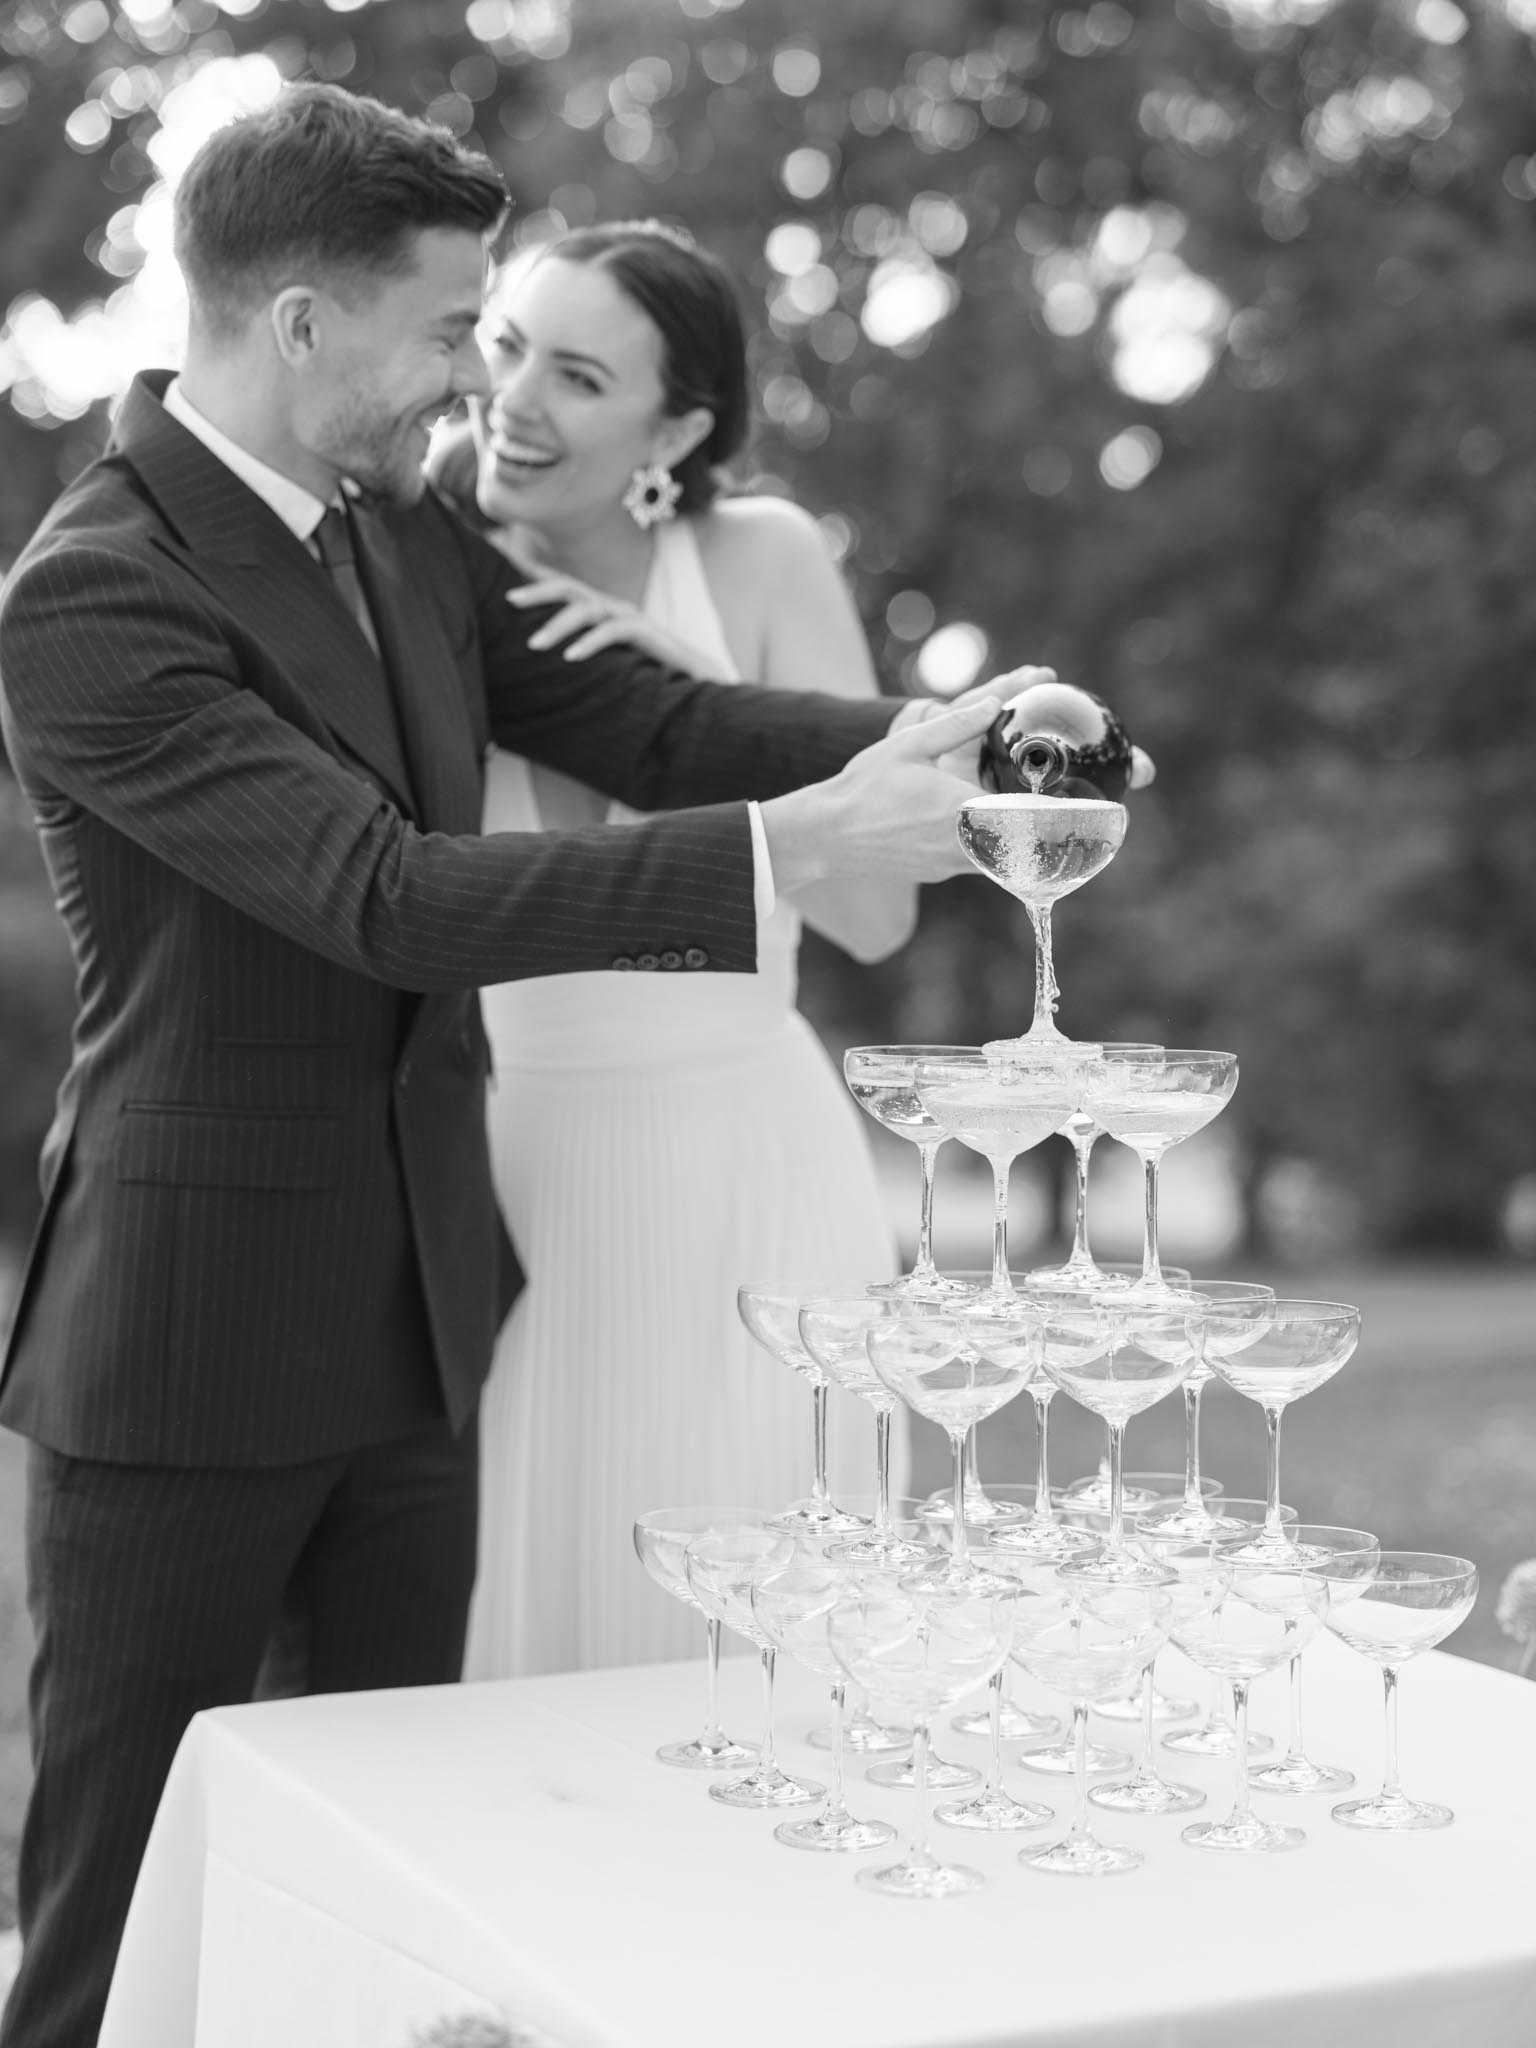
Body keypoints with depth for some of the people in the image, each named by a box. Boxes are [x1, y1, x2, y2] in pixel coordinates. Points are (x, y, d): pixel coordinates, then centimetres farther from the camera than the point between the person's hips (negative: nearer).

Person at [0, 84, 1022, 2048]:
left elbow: (651, 724, 4)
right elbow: (394, 902, -26)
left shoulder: (405, 531, 6)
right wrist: (799, 842, -28)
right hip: (187, 1353, -7)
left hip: (418, 1316, 7)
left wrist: (928, 745, -14)